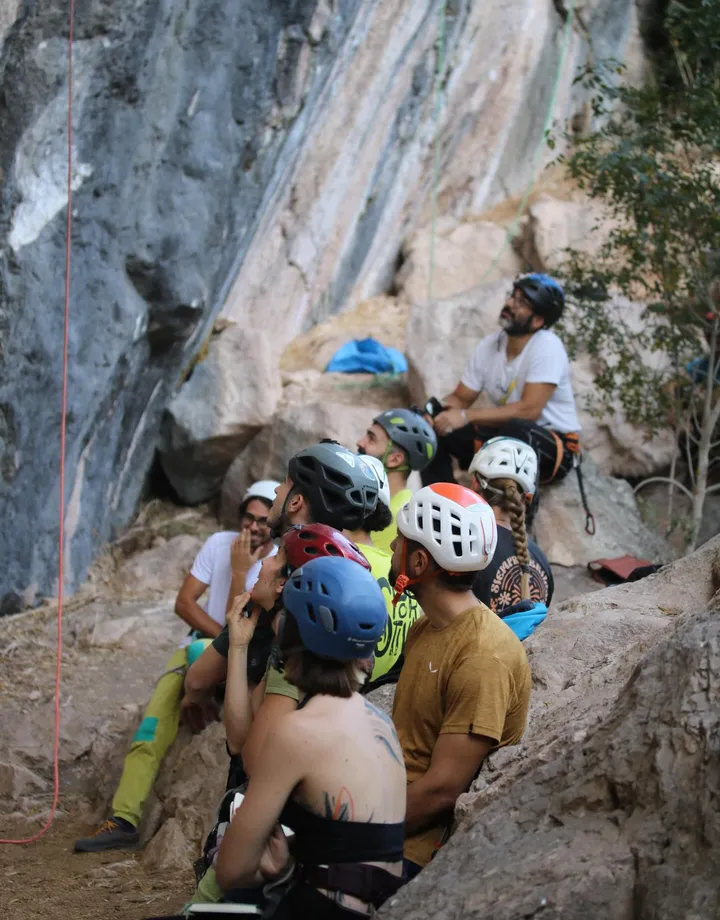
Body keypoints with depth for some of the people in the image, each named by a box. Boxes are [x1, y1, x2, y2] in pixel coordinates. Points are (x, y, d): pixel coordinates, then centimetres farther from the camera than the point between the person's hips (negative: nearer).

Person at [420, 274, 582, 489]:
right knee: (433, 429, -9)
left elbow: (529, 410, -27)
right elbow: (460, 398, 8)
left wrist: (466, 416, -30)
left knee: (514, 429, -38)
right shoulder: (489, 346, 1)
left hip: (557, 447, -6)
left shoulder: (546, 347, -19)